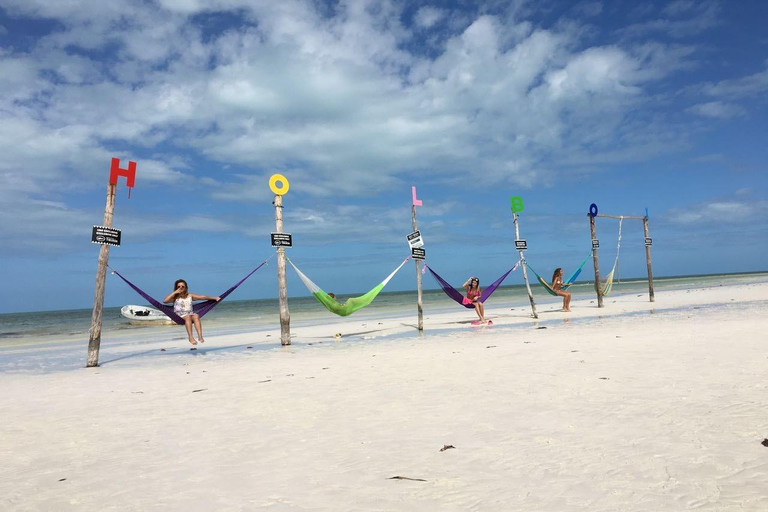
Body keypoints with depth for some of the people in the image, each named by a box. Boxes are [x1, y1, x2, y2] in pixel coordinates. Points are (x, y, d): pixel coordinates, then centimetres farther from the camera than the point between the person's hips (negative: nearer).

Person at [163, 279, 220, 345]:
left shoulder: (190, 296, 15)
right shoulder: (175, 297, 8)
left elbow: (202, 297, 12)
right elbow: (165, 300, -9)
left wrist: (214, 298, 6)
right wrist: (175, 292, -7)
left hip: (190, 314, 2)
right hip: (179, 315, -2)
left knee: (196, 316, -31)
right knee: (188, 317, -36)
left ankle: (200, 336, -45)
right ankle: (191, 337, -46)